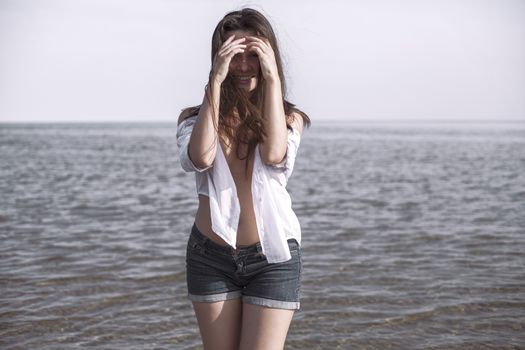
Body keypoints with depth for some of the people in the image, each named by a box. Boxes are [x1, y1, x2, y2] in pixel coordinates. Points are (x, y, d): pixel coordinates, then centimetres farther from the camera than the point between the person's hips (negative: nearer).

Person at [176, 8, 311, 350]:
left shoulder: (289, 117, 5)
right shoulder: (196, 117, 5)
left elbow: (274, 155, -18)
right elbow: (201, 158, -17)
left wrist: (272, 78, -15)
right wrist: (216, 80, -16)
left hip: (273, 257, -1)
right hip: (210, 257, 2)